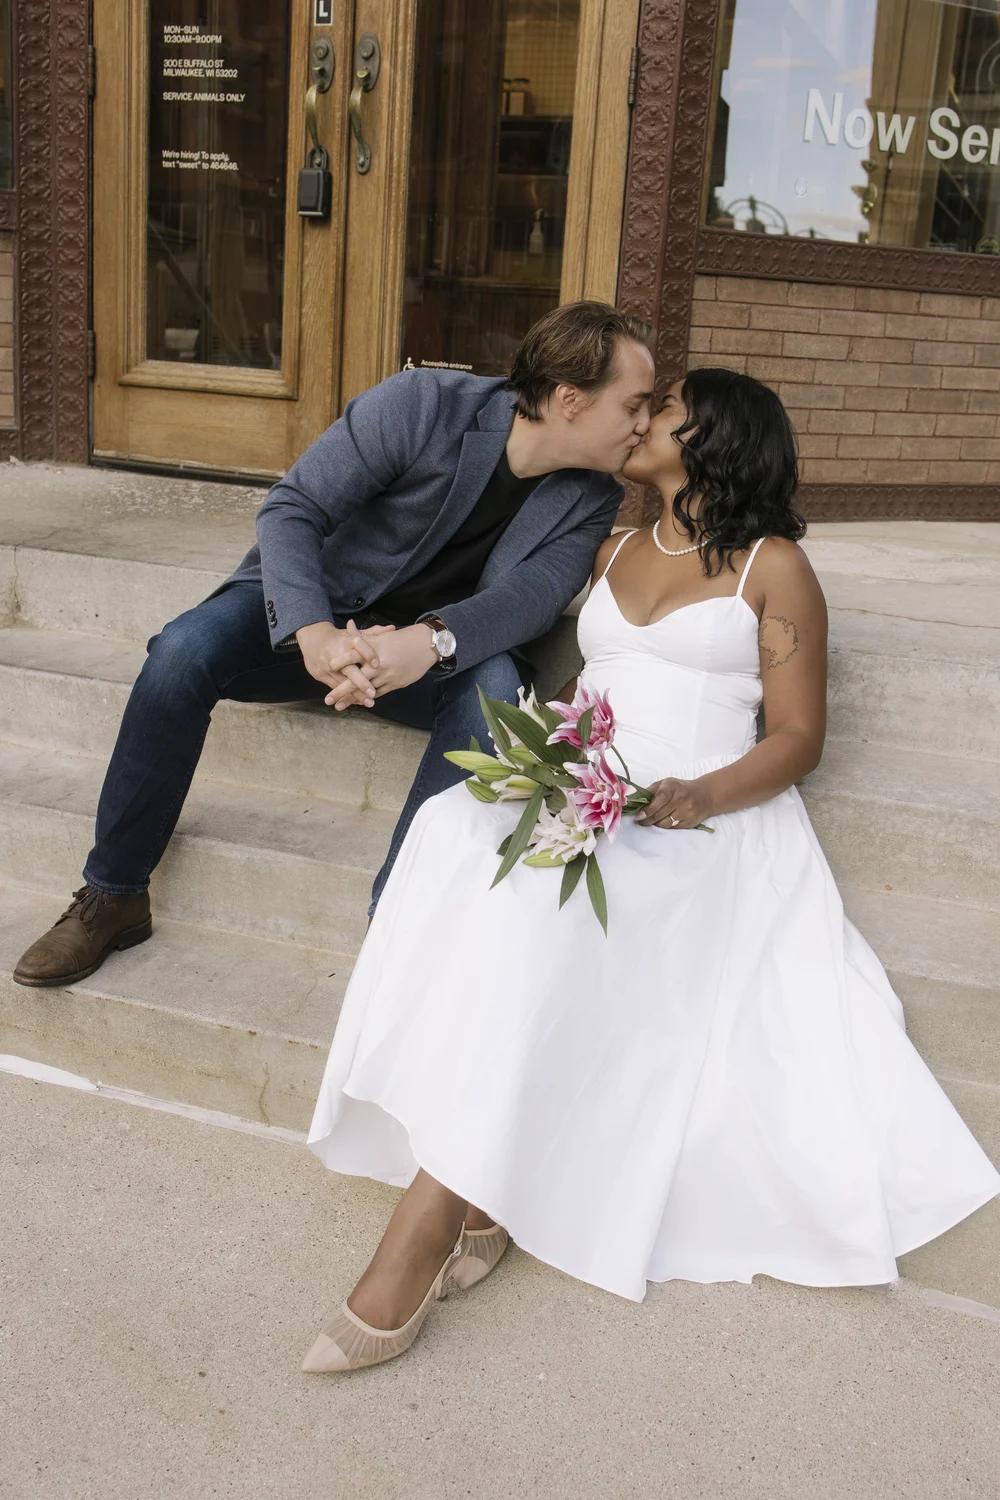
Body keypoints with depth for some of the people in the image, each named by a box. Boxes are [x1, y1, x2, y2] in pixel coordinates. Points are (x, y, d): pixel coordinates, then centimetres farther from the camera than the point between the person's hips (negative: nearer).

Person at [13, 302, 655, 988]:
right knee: (183, 652, -27)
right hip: (316, 606, -1)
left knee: (496, 687, -32)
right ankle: (113, 898, -11)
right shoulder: (421, 404, -18)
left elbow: (534, 590, -21)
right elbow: (291, 508, -20)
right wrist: (312, 632, -38)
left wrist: (432, 641, -43)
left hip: (434, 651, 2)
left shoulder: (592, 499, -6)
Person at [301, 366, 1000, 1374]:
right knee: (457, 834, -29)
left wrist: (699, 796, -18)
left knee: (537, 896, -35)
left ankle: (426, 1224, -34)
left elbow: (797, 738, 2)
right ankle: (473, 1197, -31)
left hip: (700, 828, -4)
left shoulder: (772, 566, 9)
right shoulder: (614, 552, 26)